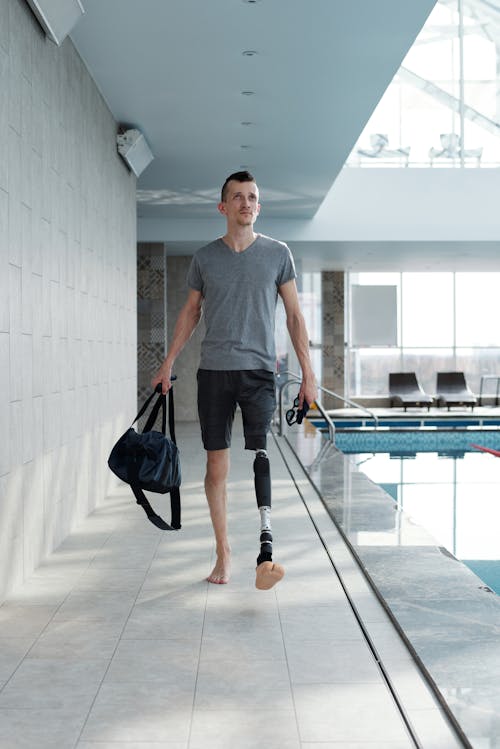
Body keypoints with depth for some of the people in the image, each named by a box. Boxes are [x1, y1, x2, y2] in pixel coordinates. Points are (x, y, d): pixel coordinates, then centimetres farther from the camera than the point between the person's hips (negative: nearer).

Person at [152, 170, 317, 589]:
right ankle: (223, 551, 15)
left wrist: (308, 373, 2)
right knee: (216, 464, 3)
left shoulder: (277, 253, 5)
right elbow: (190, 312, 18)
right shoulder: (205, 258, 8)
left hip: (259, 370, -2)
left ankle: (266, 553, -24)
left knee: (259, 452, -18)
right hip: (214, 370, 2)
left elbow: (294, 315, 7)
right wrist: (169, 364, 15)